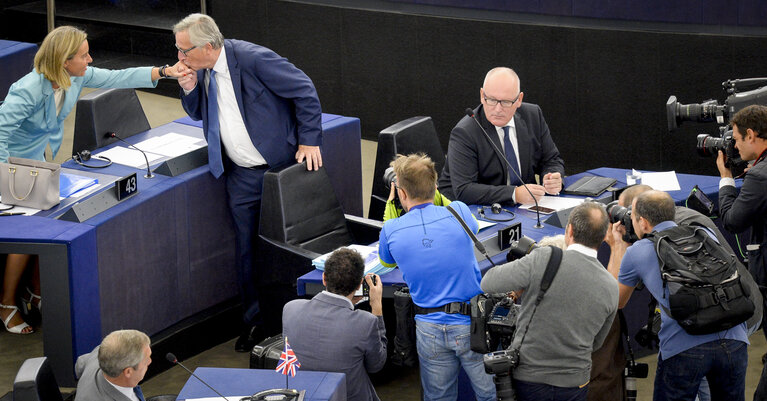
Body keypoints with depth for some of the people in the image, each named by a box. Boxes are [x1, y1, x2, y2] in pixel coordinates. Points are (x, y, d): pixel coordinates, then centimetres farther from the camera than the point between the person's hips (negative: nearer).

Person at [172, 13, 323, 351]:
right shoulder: (201, 70, 0)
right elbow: (199, 113, 16)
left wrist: (309, 140, -14)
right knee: (247, 248, 9)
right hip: (240, 176, 6)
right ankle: (254, 321, 20)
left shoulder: (252, 59, -21)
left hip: (279, 167, -6)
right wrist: (189, 91, -6)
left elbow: (304, 91, -15)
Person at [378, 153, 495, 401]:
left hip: (430, 331, 1)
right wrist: (434, 194, 21)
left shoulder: (391, 230, -4)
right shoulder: (459, 213, -6)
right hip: (471, 324, -1)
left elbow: (387, 262, 20)